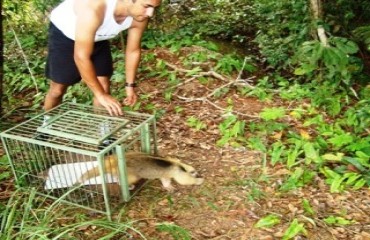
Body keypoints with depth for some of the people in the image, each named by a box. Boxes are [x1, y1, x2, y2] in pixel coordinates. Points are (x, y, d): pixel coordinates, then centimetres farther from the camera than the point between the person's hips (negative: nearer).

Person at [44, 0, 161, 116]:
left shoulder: (140, 16, -25)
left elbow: (133, 51, -9)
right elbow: (81, 57, -40)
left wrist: (129, 86, -11)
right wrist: (100, 94, -36)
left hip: (97, 39, 5)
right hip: (63, 33, -4)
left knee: (104, 88, -3)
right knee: (58, 89, 5)